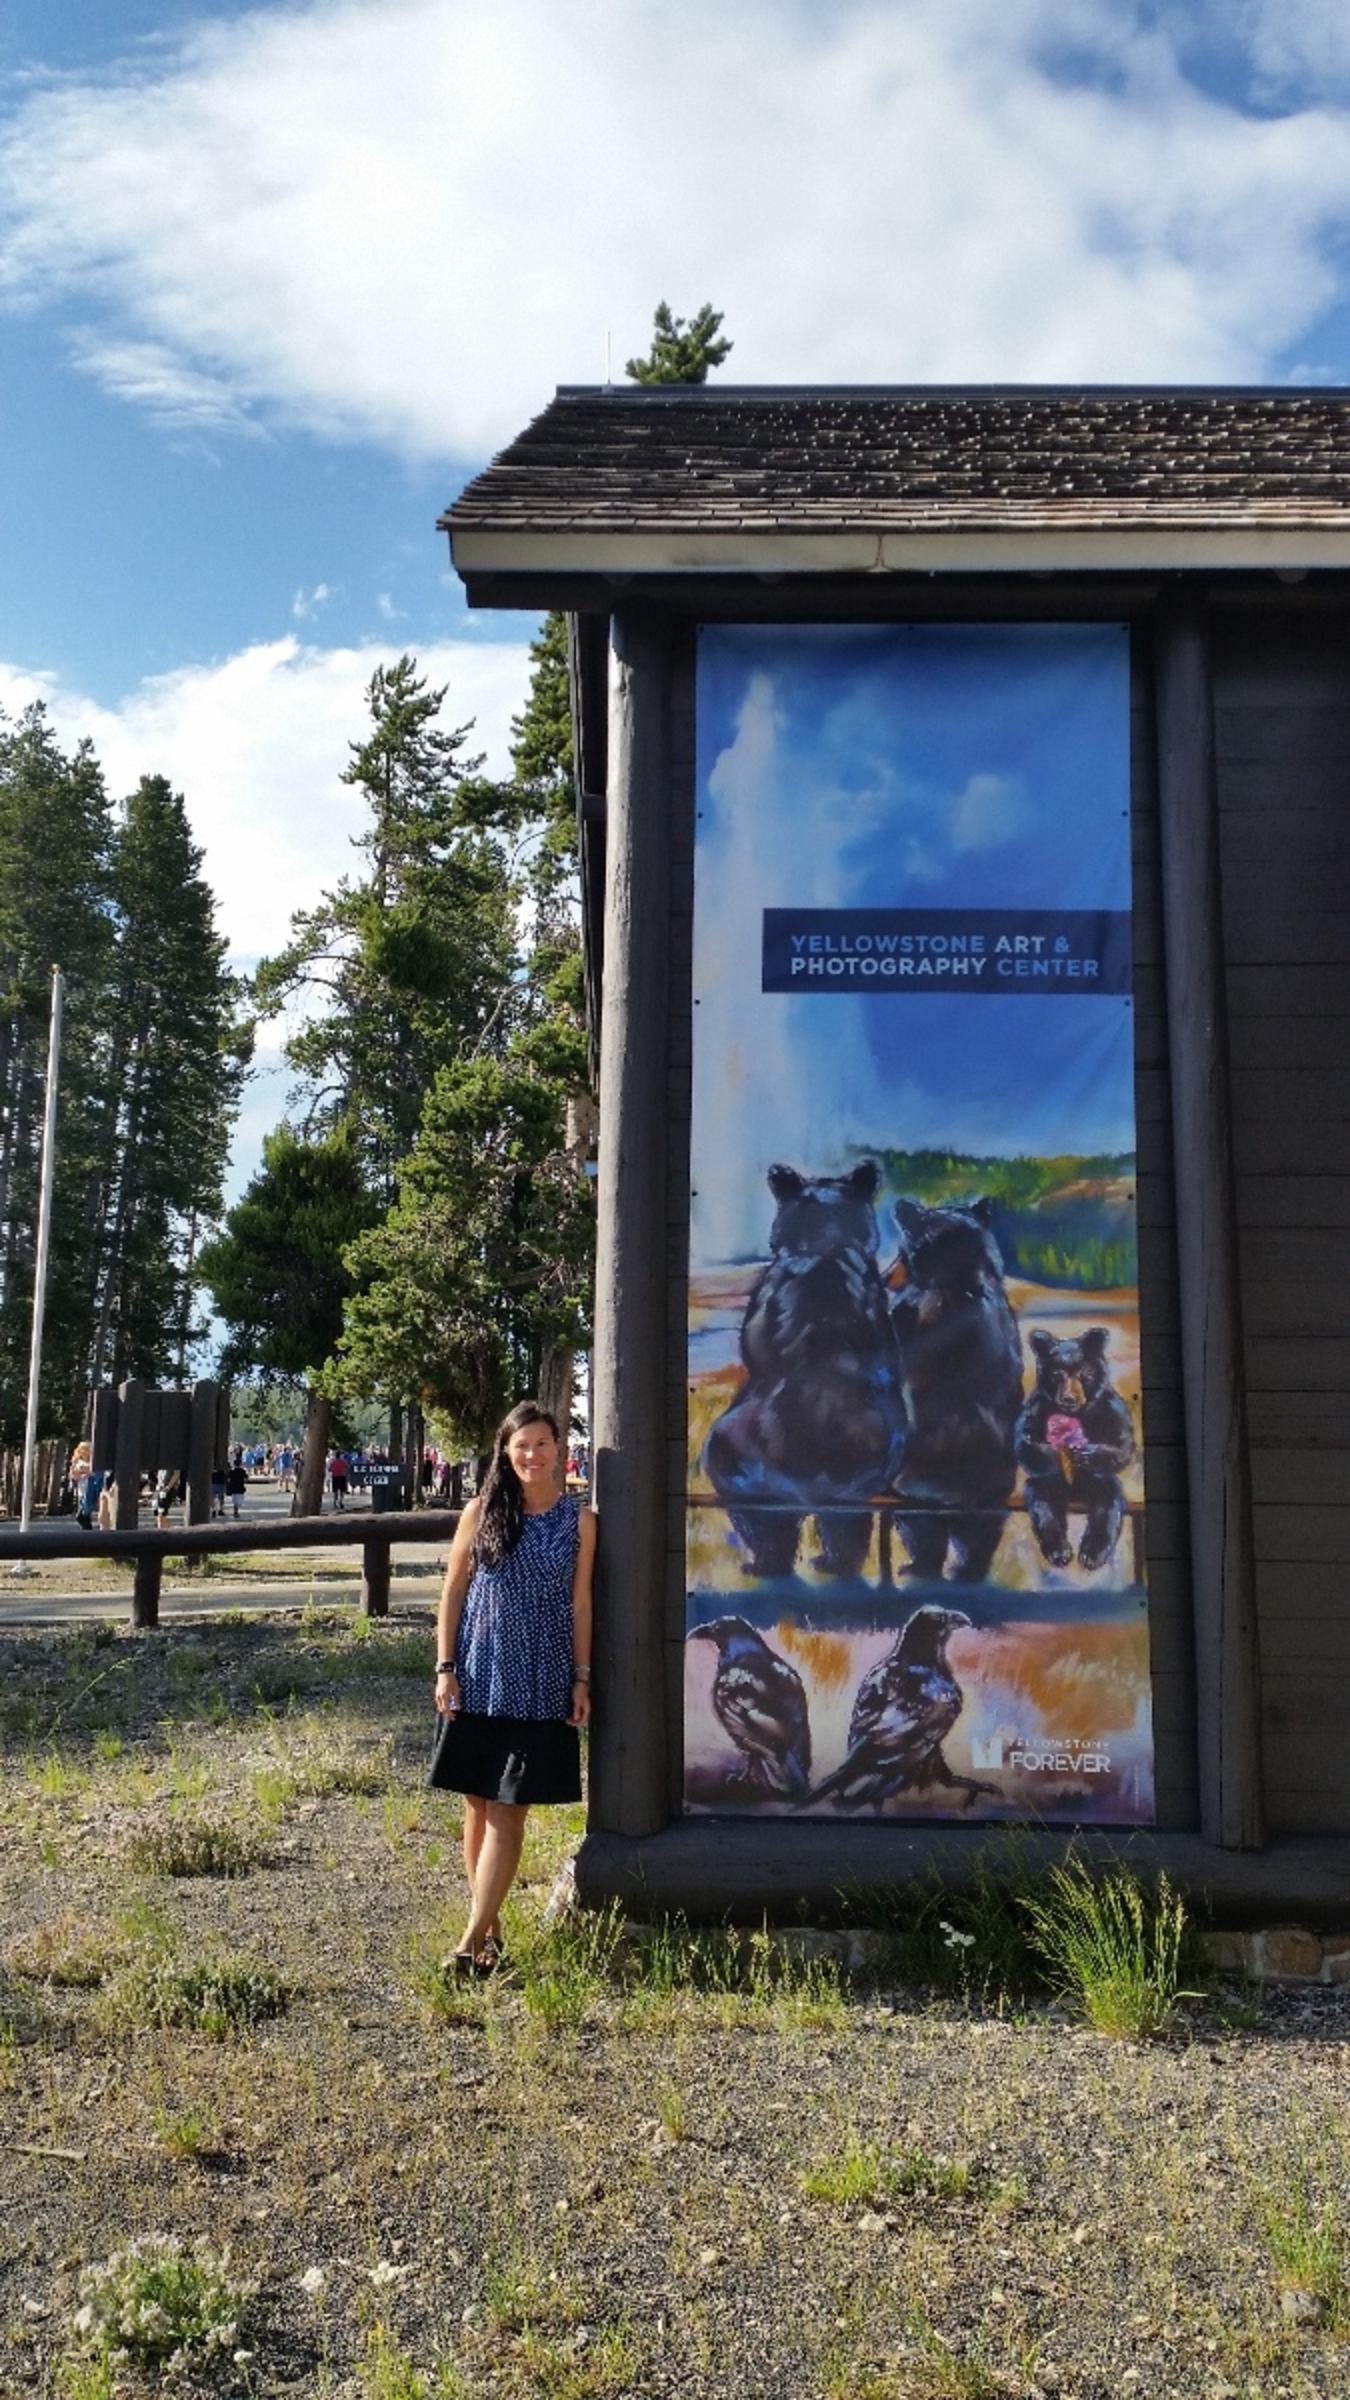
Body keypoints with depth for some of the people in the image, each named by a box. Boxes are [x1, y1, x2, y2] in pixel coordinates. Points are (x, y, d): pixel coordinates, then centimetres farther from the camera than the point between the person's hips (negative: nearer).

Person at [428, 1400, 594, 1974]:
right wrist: (445, 1668, -2)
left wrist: (582, 1679, 1)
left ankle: (474, 1939, 1)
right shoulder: (481, 1512, 2)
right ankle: (490, 1924, 22)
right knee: (477, 1805, 8)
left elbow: (581, 1604, 4)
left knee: (509, 1811, -2)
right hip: (477, 1679, 1)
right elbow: (453, 1592, 4)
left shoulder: (579, 1520, 1)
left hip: (539, 1687, -1)